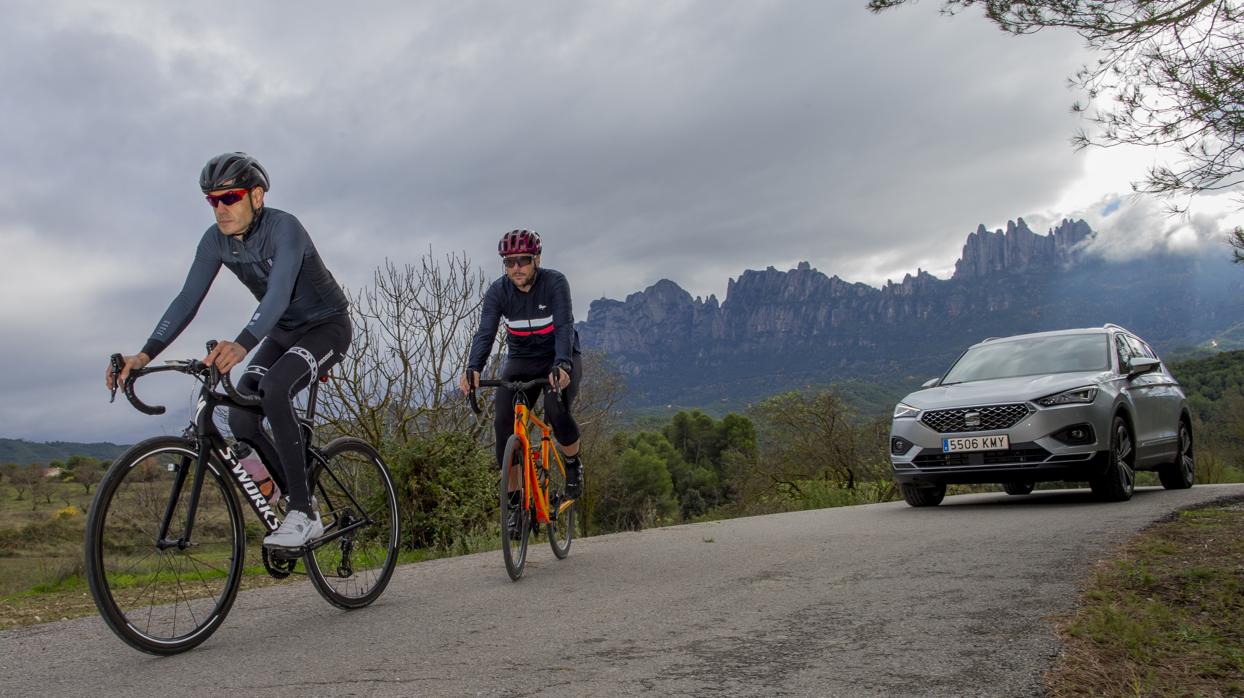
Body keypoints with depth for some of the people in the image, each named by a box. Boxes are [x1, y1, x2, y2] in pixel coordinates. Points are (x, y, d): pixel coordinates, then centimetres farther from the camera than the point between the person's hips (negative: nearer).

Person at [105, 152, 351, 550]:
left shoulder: (283, 228, -27)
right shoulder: (216, 240, -7)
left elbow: (278, 294, -42)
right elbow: (188, 299, -10)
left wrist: (241, 345, -59)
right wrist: (145, 354, -23)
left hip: (327, 326, -7)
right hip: (284, 331, 7)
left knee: (274, 391, -33)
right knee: (241, 420, -10)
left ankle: (303, 516, -25)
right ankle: (299, 500, 10)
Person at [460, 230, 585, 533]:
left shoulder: (555, 282, -20)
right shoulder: (498, 291, -12)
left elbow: (565, 326, -31)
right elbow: (485, 332, -22)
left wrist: (561, 364, -49)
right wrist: (473, 368, -41)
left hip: (561, 360, -3)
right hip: (521, 361, 3)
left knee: (556, 412, -29)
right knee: (504, 423, -16)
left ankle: (573, 464, 3)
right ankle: (515, 500, -3)